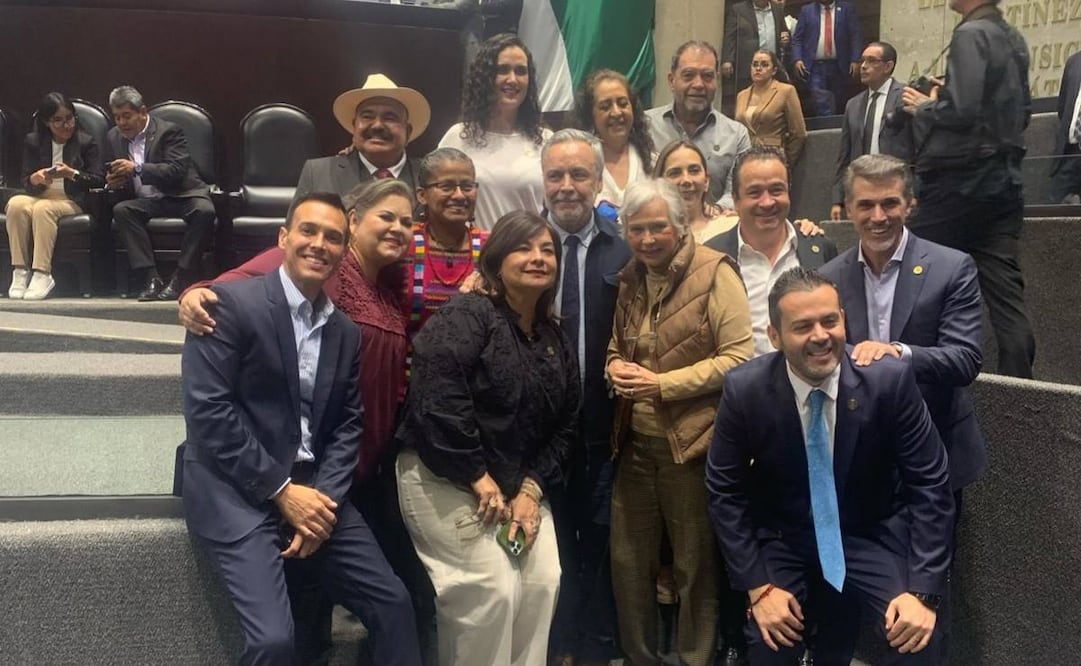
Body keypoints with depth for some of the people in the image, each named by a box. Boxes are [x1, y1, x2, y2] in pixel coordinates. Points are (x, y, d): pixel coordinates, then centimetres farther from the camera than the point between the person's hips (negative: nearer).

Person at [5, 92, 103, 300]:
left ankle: (42, 274, -38)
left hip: (72, 201, -3)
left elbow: (98, 181, -4)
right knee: (16, 204, -31)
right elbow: (26, 183, 10)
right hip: (39, 196, 3)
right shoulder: (33, 142, 14)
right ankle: (20, 272, -30)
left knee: (43, 208, -35)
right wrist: (36, 179, -15)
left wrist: (72, 173, -21)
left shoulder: (87, 143, 6)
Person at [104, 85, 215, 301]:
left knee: (204, 211, -34)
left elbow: (177, 171, -16)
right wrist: (112, 183, -4)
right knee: (121, 210, -27)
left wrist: (137, 169, -27)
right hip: (145, 201, 4)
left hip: (180, 195, -4)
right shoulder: (113, 138, 14)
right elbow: (110, 176, 22)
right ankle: (151, 278, -30)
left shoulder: (168, 131, -4)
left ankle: (181, 279, -31)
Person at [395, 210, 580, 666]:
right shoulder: (465, 317, -14)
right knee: (491, 589, -14)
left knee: (542, 582, 0)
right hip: (446, 482, -7)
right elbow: (437, 401, -25)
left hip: (518, 485, 8)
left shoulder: (554, 341, 10)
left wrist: (532, 488, -4)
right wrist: (478, 477, -20)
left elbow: (565, 424, 9)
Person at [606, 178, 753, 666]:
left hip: (692, 442, -6)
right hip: (635, 442, 6)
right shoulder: (630, 277, 10)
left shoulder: (714, 272, -11)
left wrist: (663, 383, -19)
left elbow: (739, 357, -16)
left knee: (696, 565, 9)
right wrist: (615, 366, -3)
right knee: (627, 559, 14)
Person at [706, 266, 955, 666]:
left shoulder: (889, 380, -18)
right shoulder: (744, 390, -17)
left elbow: (929, 484, -12)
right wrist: (758, 585, -11)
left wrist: (923, 590, -18)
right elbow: (725, 492, -7)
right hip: (783, 543, 1)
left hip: (871, 537, 0)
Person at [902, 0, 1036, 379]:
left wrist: (924, 107, -4)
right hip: (1003, 178, 8)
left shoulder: (971, 34, -11)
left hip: (963, 180, -8)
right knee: (1004, 292, 4)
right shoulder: (1013, 38, 16)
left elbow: (961, 110, -23)